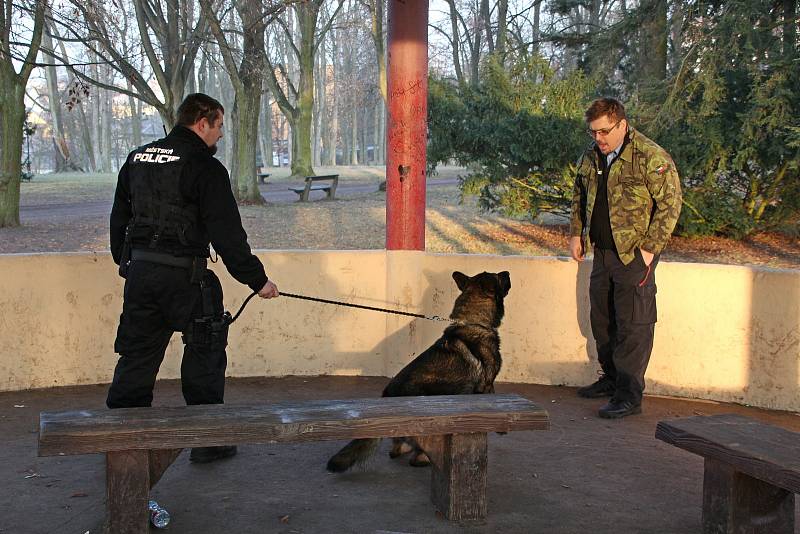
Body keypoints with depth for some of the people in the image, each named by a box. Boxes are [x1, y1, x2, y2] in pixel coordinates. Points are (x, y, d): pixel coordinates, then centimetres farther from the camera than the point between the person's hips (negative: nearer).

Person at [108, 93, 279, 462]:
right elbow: (227, 234, -13)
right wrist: (257, 279, -7)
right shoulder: (204, 168, -10)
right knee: (205, 354, 7)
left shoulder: (137, 159, 13)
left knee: (136, 356, 13)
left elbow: (119, 219, 19)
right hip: (184, 275, -6)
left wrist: (126, 261, 28)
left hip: (139, 271, 7)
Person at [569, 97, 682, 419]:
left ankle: (629, 395, 2)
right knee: (601, 320, 17)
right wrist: (576, 233, 13)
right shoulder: (591, 157, 8)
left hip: (635, 255, -8)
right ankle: (611, 378, 34)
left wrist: (649, 247, -17)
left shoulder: (651, 158, -14)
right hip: (602, 252, 8)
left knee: (633, 325, -4)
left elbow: (670, 204, -14)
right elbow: (579, 197, 22)